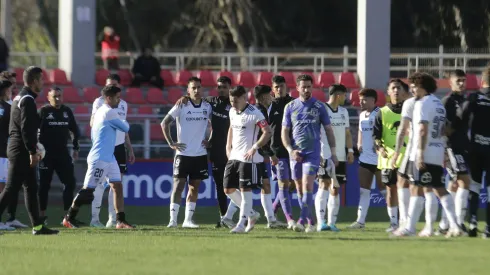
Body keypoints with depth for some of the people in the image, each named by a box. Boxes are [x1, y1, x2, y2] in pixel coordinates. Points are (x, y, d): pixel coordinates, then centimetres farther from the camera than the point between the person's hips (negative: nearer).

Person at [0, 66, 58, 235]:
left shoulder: (19, 98, 16)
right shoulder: (28, 100, -15)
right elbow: (26, 128, -21)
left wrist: (32, 148, 21)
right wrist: (33, 152, -20)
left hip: (15, 147, 10)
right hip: (21, 150, -10)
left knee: (31, 188, 11)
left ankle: (37, 226, 13)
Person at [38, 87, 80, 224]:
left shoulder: (67, 111, 8)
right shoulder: (43, 111, -6)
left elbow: (75, 130, 17)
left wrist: (75, 148, 13)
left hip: (62, 151, 4)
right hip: (47, 153, -4)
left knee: (70, 182, -1)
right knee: (44, 184, 2)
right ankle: (42, 215, 11)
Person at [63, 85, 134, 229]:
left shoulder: (100, 111, 15)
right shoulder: (109, 112, -15)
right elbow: (125, 128, -10)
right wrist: (125, 122, 14)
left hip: (109, 158, 10)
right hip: (99, 159, -10)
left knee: (117, 187, 4)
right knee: (88, 189, -6)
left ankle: (120, 221, 2)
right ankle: (69, 218, 1)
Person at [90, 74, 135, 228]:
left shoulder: (123, 104, 15)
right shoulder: (100, 102, -2)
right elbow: (93, 123, -10)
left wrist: (130, 150, 20)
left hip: (119, 147, 6)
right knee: (100, 183, -6)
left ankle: (113, 219, 8)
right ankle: (94, 218, -3)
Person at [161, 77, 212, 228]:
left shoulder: (207, 107, 5)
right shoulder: (181, 106, -6)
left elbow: (212, 124, 22)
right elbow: (165, 123, -4)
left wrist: (209, 139, 8)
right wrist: (171, 143, -8)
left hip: (200, 154, 4)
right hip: (183, 153, -4)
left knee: (194, 187, 5)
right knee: (178, 185, -7)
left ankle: (188, 220, 10)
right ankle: (173, 219, -8)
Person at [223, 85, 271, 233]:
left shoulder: (254, 114, -15)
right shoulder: (232, 112, 9)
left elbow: (268, 132, -17)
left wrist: (254, 148, -22)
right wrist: (228, 147, 15)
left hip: (248, 158, -8)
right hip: (234, 156, 8)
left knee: (245, 189, -5)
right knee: (228, 190, 7)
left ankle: (242, 223, 0)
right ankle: (251, 213, 22)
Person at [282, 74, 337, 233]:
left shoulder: (319, 107, 2)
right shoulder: (290, 107, 7)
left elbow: (328, 130, 7)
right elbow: (284, 132, 7)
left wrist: (333, 152, 3)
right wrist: (291, 150, -8)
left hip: (313, 152, -3)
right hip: (296, 153, 3)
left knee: (307, 185, -15)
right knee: (299, 188, 7)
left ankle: (302, 220, -21)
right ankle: (310, 221, 18)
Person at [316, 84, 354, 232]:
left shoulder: (344, 112, 15)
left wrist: (350, 150, 9)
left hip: (340, 157, 7)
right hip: (325, 157, -7)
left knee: (335, 189, 7)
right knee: (324, 185, -15)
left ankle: (331, 222, 12)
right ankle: (321, 222, -20)